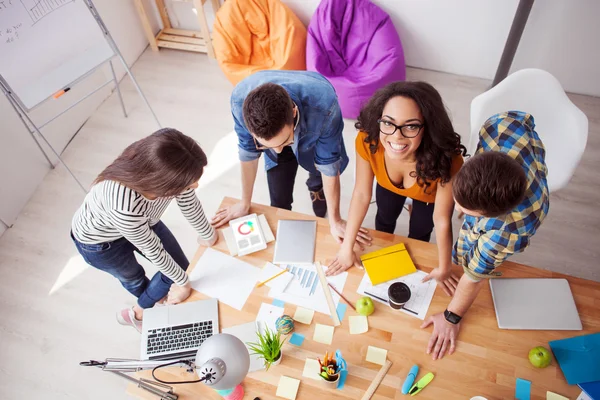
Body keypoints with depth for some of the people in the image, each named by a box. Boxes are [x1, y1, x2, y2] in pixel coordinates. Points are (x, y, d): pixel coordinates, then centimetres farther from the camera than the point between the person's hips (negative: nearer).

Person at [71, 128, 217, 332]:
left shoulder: (169, 170, -33)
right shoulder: (124, 205, -47)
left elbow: (190, 204, -12)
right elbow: (153, 250, -28)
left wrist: (208, 235, 6)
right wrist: (183, 282, -11)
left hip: (141, 221, 5)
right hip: (99, 241, -5)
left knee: (179, 267, 11)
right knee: (133, 277, 20)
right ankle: (136, 315, 53)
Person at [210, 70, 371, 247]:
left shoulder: (324, 106, -45)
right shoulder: (240, 101, -39)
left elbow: (328, 166, -30)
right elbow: (248, 153, -20)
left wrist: (335, 220, -16)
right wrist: (245, 204, -5)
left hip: (315, 139, -1)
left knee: (318, 187, 18)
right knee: (279, 202, 0)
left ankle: (320, 222, 51)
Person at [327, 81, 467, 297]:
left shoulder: (446, 160, -46)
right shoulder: (367, 140, -40)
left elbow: (442, 221, -31)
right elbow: (361, 194, -26)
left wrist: (444, 269, -16)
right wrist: (347, 248, -18)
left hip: (429, 195, -2)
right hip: (388, 186, 2)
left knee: (419, 234, 23)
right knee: (385, 219, 30)